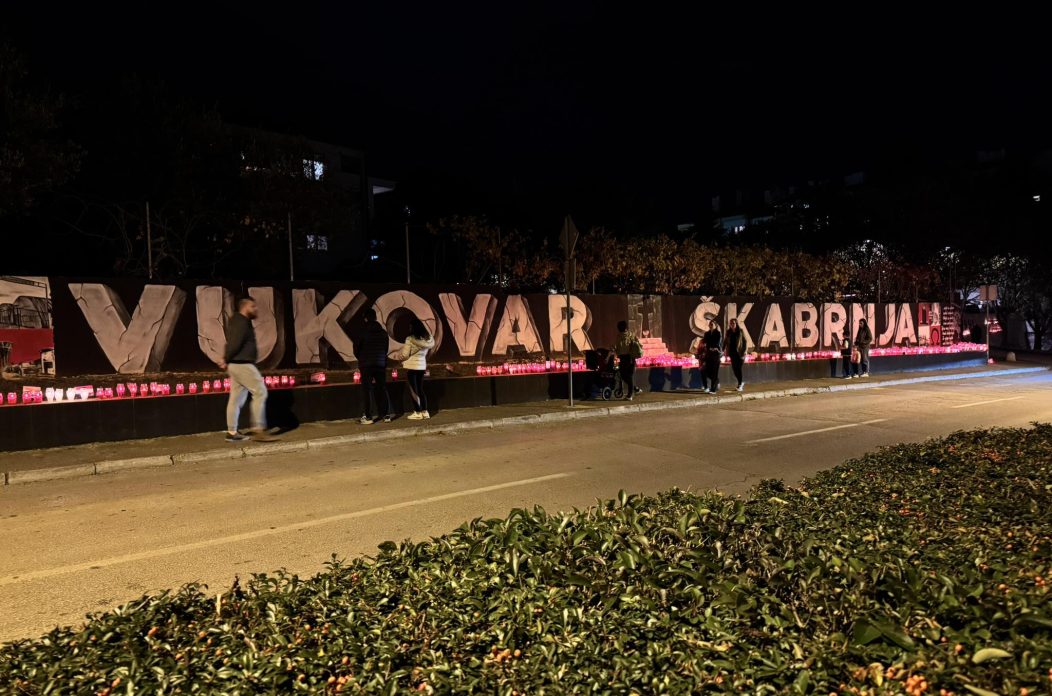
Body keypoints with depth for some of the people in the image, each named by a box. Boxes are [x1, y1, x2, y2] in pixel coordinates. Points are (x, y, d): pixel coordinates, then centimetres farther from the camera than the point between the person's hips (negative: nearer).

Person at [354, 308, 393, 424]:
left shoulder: (362, 331, -8)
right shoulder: (383, 332, 5)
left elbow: (356, 348, -2)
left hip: (366, 364, -4)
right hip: (381, 364, 4)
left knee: (368, 390, -1)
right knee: (383, 389, 8)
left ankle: (368, 417, -2)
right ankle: (387, 415, 8)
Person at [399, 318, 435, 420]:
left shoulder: (410, 339, -15)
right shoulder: (427, 338, 3)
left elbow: (405, 355, -12)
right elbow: (425, 353, 9)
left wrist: (400, 357, 8)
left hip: (411, 366, -6)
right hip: (422, 366, 6)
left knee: (413, 390, 2)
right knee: (420, 389, 14)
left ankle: (418, 412, 2)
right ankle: (425, 411, 12)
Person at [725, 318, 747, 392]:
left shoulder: (740, 331, -3)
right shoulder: (729, 332, 7)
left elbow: (745, 342, -4)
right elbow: (725, 342, 11)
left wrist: (745, 351, -12)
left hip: (739, 353, -4)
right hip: (732, 353, 4)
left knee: (738, 368, -7)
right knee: (734, 368, 5)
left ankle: (740, 384, 5)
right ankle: (741, 383, 23)